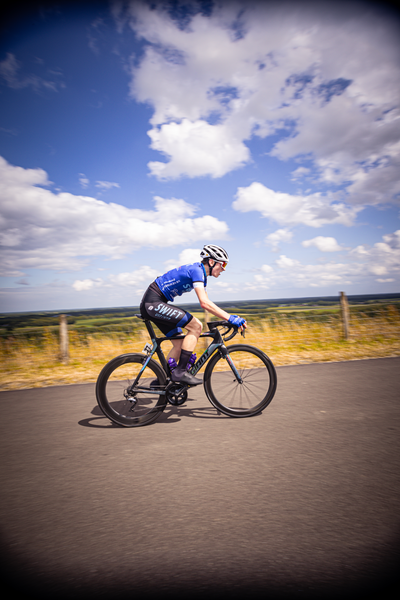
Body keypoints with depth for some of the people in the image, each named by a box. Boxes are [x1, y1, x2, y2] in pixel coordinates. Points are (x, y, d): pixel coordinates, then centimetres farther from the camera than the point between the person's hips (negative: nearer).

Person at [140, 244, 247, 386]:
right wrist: (231, 318, -28)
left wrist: (228, 318, 7)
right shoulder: (196, 270, -18)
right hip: (153, 302, -10)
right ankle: (180, 372, -11)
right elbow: (204, 303, -30)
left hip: (153, 305, 10)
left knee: (179, 344, 10)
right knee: (196, 326, -15)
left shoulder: (201, 273, 13)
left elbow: (206, 303, 15)